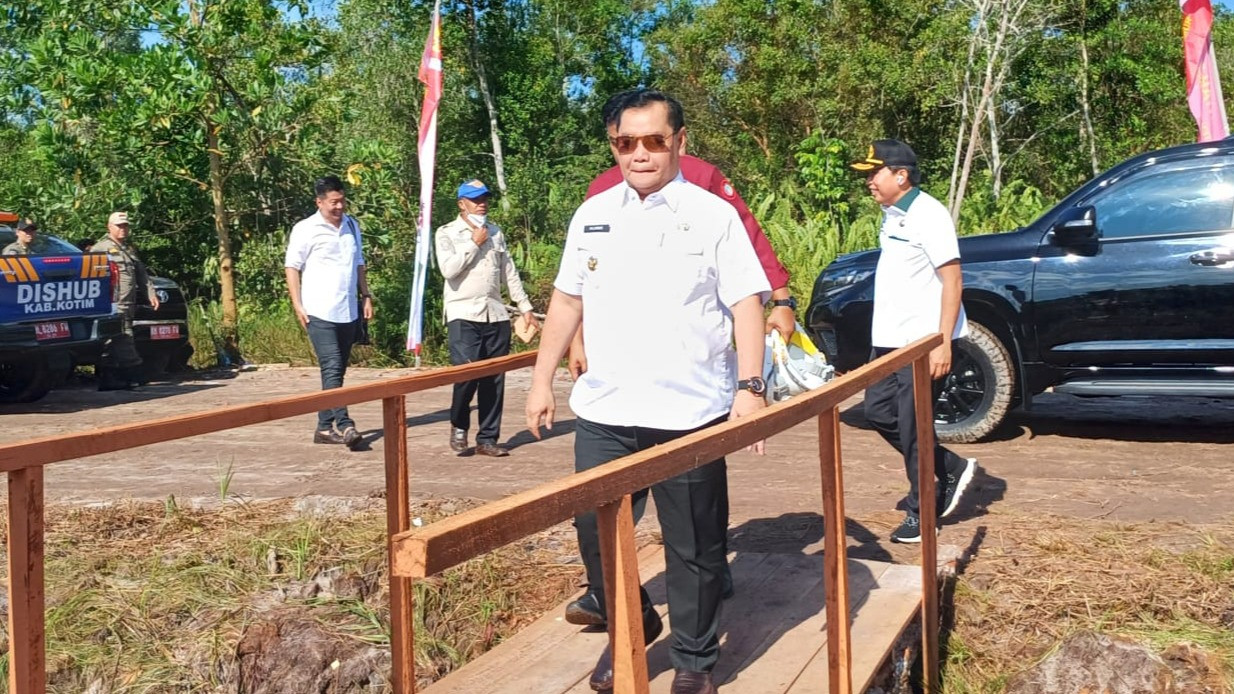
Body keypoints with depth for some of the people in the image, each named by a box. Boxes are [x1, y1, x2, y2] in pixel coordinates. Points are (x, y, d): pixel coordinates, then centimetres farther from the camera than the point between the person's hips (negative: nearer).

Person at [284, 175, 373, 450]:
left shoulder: (352, 226, 14)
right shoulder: (305, 229, -4)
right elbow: (292, 267, -4)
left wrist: (366, 296, 15)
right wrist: (297, 305, -10)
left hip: (348, 312, 6)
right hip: (319, 312, -6)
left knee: (336, 370, 8)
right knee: (332, 369, -14)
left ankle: (325, 427, 15)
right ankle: (344, 425, -19)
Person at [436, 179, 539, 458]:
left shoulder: (495, 232, 16)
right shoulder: (447, 233, 2)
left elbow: (509, 272, 19)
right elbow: (448, 269, -14)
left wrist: (525, 307, 16)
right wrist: (474, 243, -8)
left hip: (496, 315, 5)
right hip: (463, 314, -5)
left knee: (494, 380, 4)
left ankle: (487, 439, 13)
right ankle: (458, 425, 8)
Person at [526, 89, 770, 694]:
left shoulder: (713, 215, -2)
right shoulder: (591, 216, 9)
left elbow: (747, 304, -5)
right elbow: (567, 301, 15)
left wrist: (749, 388, -16)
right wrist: (542, 380, 13)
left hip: (691, 415, -3)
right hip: (603, 413, 4)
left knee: (693, 546, 7)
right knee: (595, 532, 8)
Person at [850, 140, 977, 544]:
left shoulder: (928, 215, -14)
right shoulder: (891, 216, 12)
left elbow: (952, 281, -17)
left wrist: (942, 343, -22)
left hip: (923, 343, -9)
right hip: (889, 340, 9)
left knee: (913, 428, -3)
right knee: (878, 413, 11)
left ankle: (922, 514, 12)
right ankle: (953, 470, 25)